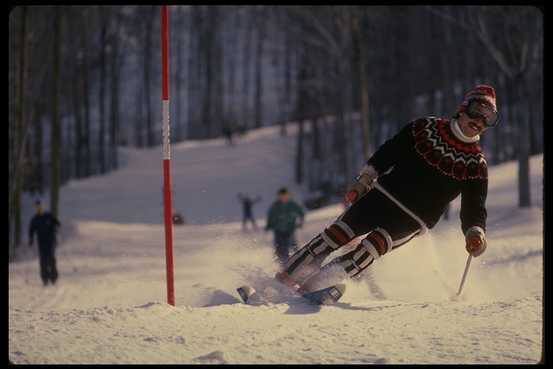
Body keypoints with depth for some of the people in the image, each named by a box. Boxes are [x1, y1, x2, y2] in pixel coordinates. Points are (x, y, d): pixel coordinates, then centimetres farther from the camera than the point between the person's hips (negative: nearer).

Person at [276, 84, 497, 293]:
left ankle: (315, 285, -29)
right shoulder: (427, 128, 4)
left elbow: (473, 209, -2)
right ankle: (289, 272, -2)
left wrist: (475, 232, -21)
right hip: (385, 193, 2)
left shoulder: (476, 165, 1)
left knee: (376, 243, -26)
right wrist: (363, 181, 5)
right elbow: (386, 154, 12)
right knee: (341, 232, -13)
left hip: (412, 221, -2)